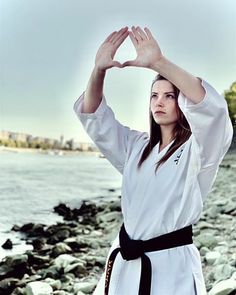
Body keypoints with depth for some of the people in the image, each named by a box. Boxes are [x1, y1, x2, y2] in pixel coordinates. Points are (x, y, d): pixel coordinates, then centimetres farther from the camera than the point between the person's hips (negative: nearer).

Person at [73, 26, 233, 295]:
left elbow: (211, 106, -28)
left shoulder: (197, 149, -8)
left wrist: (158, 62, -35)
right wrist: (99, 70, -16)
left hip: (172, 266, -5)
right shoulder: (136, 146, 10)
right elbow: (93, 115, 3)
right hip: (126, 260, 6)